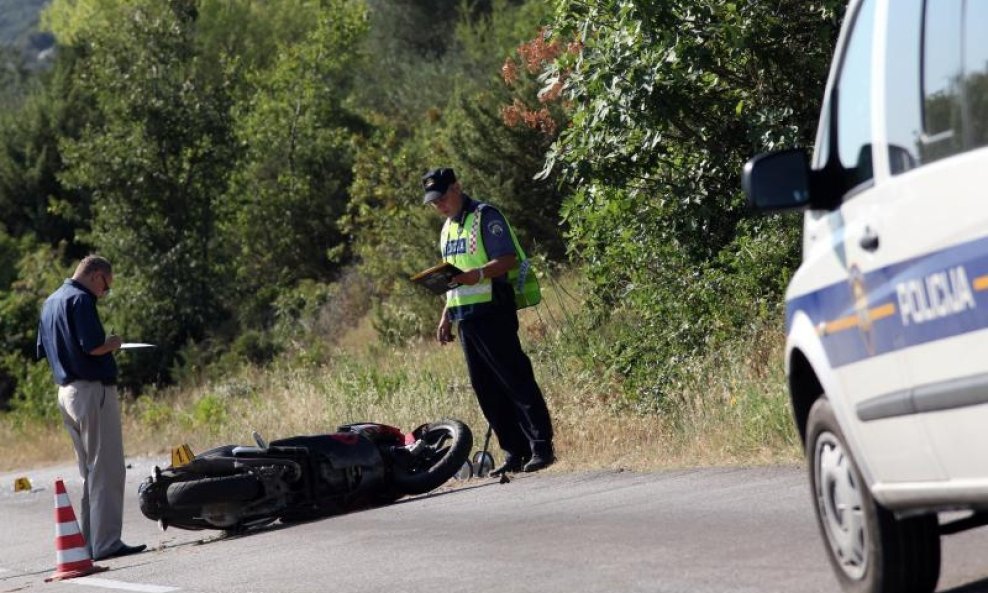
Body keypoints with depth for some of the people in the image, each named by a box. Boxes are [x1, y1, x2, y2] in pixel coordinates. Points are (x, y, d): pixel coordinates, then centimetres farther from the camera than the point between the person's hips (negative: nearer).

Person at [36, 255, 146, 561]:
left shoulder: (51, 302, 17)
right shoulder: (81, 299, -13)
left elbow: (44, 351, 22)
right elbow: (93, 346, -22)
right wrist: (113, 343, -4)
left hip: (66, 392, 10)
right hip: (92, 391, -10)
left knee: (89, 473, 15)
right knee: (108, 471, -7)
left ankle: (90, 542, 16)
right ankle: (106, 543, -9)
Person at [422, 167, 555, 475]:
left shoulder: (485, 216, -6)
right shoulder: (448, 228, 21)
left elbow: (509, 260, -15)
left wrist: (480, 274, -30)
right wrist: (446, 317, 20)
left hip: (491, 311, -9)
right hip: (464, 317, 9)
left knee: (516, 380, -10)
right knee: (486, 390, 6)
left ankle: (542, 447, -10)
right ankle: (515, 453, 9)